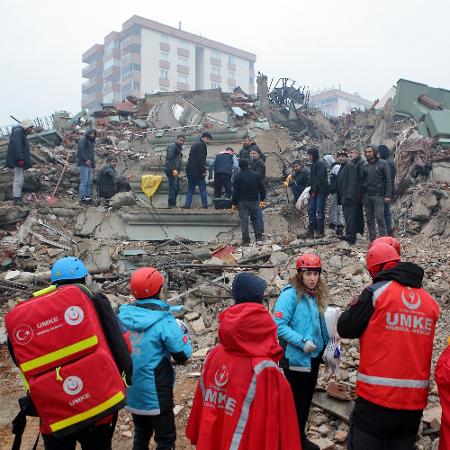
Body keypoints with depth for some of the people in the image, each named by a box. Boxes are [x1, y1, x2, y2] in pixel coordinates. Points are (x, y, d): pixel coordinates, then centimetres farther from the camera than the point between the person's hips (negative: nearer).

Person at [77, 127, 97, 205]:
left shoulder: (92, 141, 23)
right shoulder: (83, 140, -6)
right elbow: (80, 151, -18)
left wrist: (93, 162, 21)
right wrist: (85, 160, -26)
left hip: (90, 165, 9)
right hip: (83, 164, -9)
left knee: (89, 183, 8)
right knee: (84, 182, -9)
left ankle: (88, 197, 12)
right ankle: (82, 198, -6)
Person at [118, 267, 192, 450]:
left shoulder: (123, 315, -6)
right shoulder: (163, 321, -22)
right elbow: (183, 355, -18)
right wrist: (184, 332, 0)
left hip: (132, 392, 6)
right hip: (155, 393, -6)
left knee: (141, 435, 24)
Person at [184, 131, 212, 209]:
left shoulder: (194, 145, 20)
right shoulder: (201, 145, -9)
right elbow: (201, 159, -18)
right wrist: (203, 170, -17)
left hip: (190, 170, 8)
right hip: (197, 171, -8)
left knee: (190, 188, 11)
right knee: (202, 188, -2)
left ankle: (187, 204, 6)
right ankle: (205, 205, -2)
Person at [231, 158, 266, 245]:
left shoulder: (238, 176, -9)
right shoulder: (255, 175, 2)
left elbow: (235, 191, -11)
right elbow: (262, 188, 6)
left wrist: (234, 204, -5)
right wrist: (262, 199, 16)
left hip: (242, 201, -3)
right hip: (254, 200, 3)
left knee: (244, 220, 0)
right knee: (255, 218, 16)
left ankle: (246, 240, 1)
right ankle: (258, 236, 19)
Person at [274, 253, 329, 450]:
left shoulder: (316, 295, 5)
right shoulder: (290, 294, -18)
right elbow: (279, 325, -24)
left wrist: (325, 344, 7)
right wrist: (302, 342, -26)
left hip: (314, 357, 8)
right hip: (296, 358, -7)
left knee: (306, 399, 21)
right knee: (295, 401, 8)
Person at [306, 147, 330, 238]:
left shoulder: (321, 163, -9)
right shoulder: (314, 164, 19)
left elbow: (319, 178, -17)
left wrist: (314, 189, -17)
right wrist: (309, 188, 10)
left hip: (321, 191, -9)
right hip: (314, 191, 9)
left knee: (319, 211, -6)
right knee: (311, 209, 5)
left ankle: (320, 231, -1)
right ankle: (311, 231, 9)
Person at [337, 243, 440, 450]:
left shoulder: (377, 291, -10)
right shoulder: (430, 301, 6)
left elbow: (345, 329, -6)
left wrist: (354, 308, 12)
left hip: (377, 396, -5)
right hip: (415, 400, 5)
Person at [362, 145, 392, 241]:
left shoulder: (383, 164, 0)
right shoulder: (365, 166, 14)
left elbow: (388, 180, -3)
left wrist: (388, 195, -11)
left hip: (378, 196, -5)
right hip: (367, 196, 5)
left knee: (380, 219, -10)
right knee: (369, 220, 6)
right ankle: (372, 240, 12)